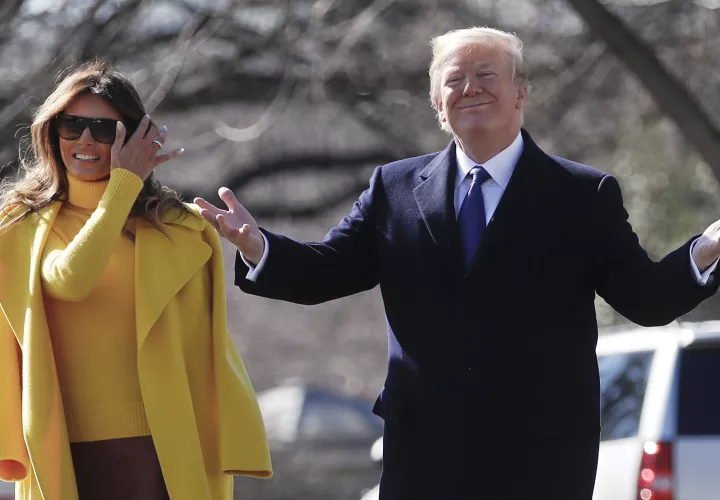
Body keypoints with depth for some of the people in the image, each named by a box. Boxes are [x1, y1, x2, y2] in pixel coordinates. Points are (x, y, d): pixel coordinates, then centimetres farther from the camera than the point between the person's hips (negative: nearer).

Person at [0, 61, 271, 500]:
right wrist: (124, 184, -9)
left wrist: (226, 453, -3)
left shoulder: (175, 230, 3)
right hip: (62, 452, 1)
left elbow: (207, 351, 2)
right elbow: (70, 280, -16)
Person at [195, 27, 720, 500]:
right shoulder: (395, 188, 9)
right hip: (424, 456, 2)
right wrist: (258, 246, -14)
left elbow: (647, 298, -2)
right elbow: (323, 272, 6)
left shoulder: (585, 196, 3)